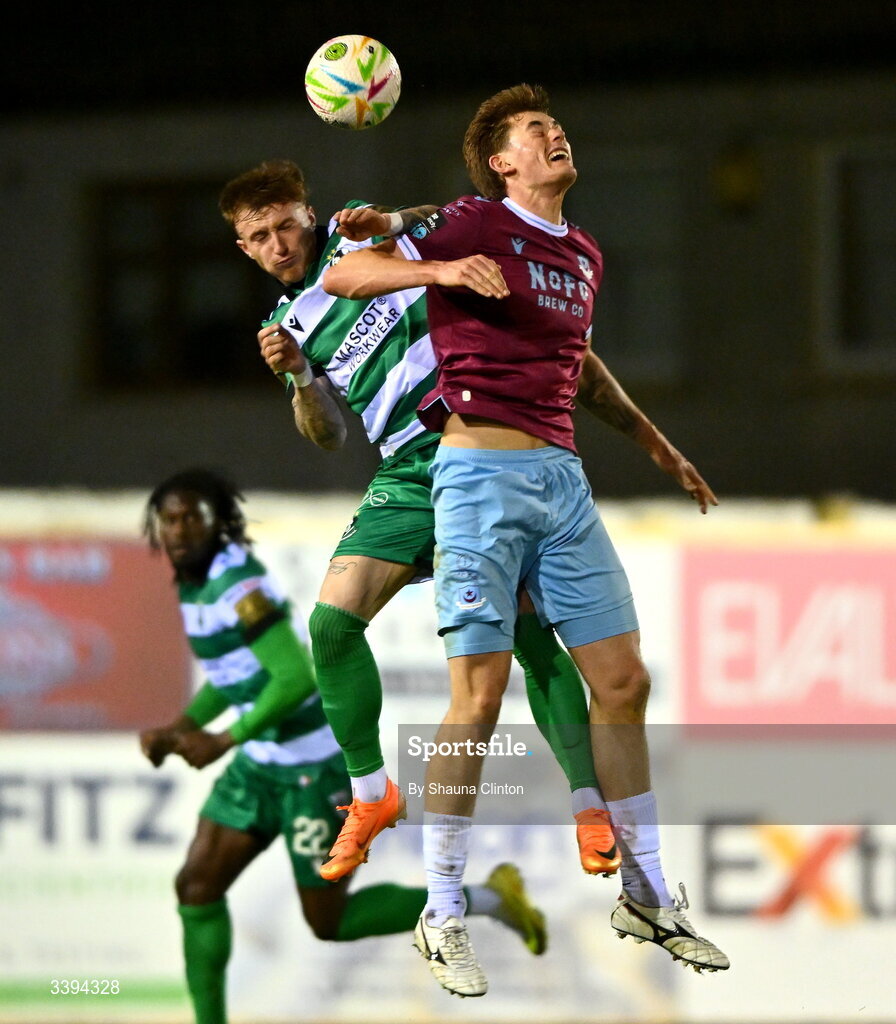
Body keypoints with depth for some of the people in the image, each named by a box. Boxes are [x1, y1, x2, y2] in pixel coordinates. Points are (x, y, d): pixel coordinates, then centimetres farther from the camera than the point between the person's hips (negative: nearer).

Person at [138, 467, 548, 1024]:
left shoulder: (239, 585, -23)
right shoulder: (196, 583, 6)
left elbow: (298, 678, -31)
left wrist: (222, 742, -26)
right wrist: (180, 728, 6)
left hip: (317, 764, -9)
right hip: (264, 762, 9)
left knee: (330, 922, 3)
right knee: (196, 887, 1)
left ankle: (489, 898, 15)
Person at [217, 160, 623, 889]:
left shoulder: (359, 231, 6)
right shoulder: (288, 326, 14)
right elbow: (327, 435, 8)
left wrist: (397, 221, -16)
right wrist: (297, 378, -12)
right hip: (408, 476, 4)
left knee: (530, 631, -10)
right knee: (333, 621, -9)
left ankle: (590, 807, -2)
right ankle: (371, 795, 9)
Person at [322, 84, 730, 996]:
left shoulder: (582, 254, 18)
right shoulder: (472, 225, -4)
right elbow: (341, 276, -8)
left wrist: (654, 443, 38)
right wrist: (440, 269, -23)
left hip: (562, 477, 7)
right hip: (483, 469, -7)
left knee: (622, 680, 5)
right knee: (480, 696, -9)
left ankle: (646, 896, 16)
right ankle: (442, 916, 1)